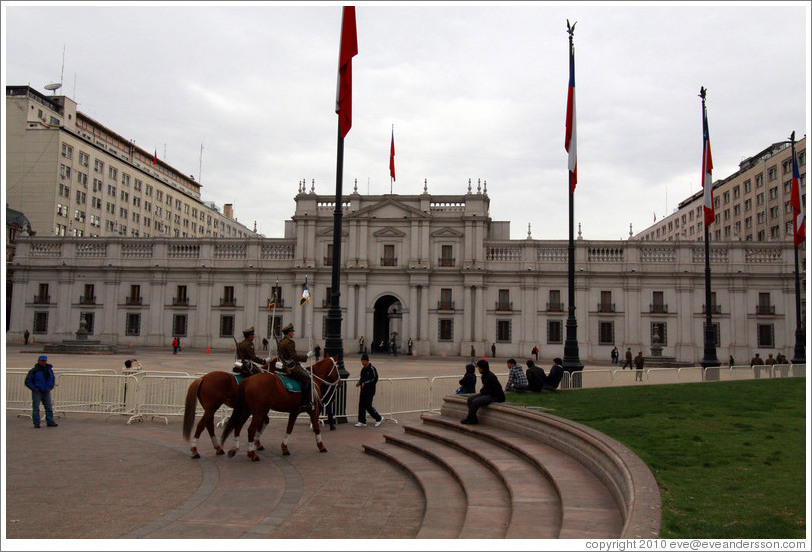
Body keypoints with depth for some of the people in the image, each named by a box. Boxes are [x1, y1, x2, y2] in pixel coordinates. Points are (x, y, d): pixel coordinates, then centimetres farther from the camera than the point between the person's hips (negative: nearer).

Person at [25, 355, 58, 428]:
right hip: (37, 392, -5)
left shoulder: (49, 369, 9)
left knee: (49, 407, 2)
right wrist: (34, 388, -13)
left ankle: (50, 422, 7)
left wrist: (51, 387, 12)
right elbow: (27, 381, -6)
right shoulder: (34, 370, -7)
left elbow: (52, 379, 25)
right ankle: (36, 423, 3)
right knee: (36, 407, -3)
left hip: (46, 392, 5)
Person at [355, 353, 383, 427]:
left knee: (368, 406, -7)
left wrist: (365, 383, -21)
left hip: (370, 391, -8)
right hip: (363, 390, 8)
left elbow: (375, 379, -18)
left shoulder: (372, 369, -12)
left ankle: (379, 418, 10)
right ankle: (362, 422, 12)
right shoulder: (363, 369, 13)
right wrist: (359, 383, 6)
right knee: (361, 406, 5)